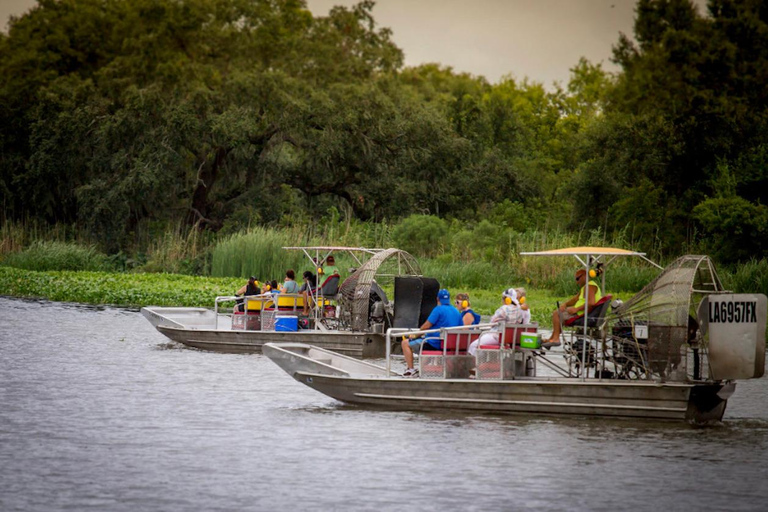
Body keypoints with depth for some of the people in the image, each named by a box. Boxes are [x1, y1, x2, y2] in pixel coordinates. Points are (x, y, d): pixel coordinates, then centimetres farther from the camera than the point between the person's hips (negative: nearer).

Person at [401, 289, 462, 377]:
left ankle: (411, 370, -3)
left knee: (406, 343, 2)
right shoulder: (457, 312, 7)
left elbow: (426, 326, -15)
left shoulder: (438, 309, -15)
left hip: (435, 344, -8)